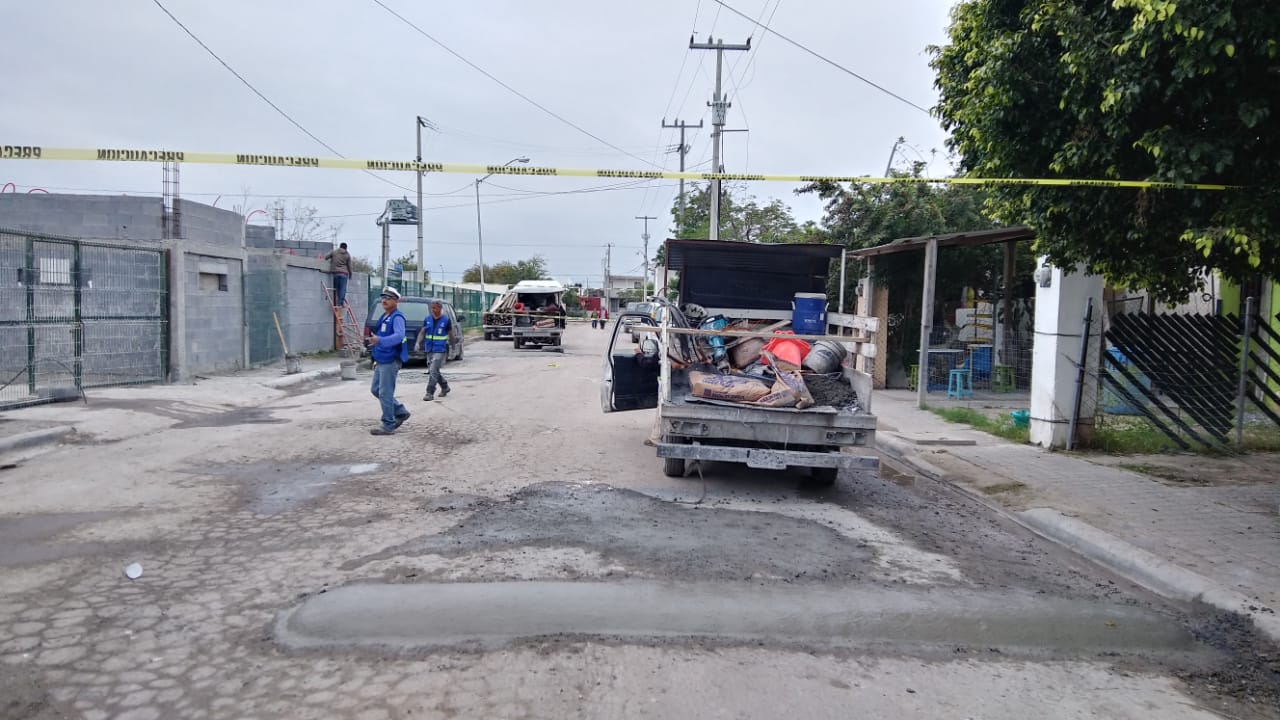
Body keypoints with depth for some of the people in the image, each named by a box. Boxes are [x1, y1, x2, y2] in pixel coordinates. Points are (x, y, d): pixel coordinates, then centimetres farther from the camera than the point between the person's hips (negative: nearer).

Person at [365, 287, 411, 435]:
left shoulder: (397, 317, -14)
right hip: (381, 360, 10)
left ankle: (388, 426, 1)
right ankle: (401, 412, 26)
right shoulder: (384, 317, 16)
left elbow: (399, 336, -31)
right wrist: (372, 341, 13)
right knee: (376, 390, 16)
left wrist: (380, 340, -43)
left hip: (390, 361, -10)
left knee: (385, 393, -7)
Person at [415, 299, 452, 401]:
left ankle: (430, 393, -12)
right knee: (433, 371, 14)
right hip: (429, 350, 6)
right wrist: (418, 342, -10)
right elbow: (422, 332, 6)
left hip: (440, 350, -6)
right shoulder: (427, 320, 7)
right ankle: (445, 387, 34)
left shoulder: (446, 320, -4)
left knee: (433, 371, -14)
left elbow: (451, 334, 3)